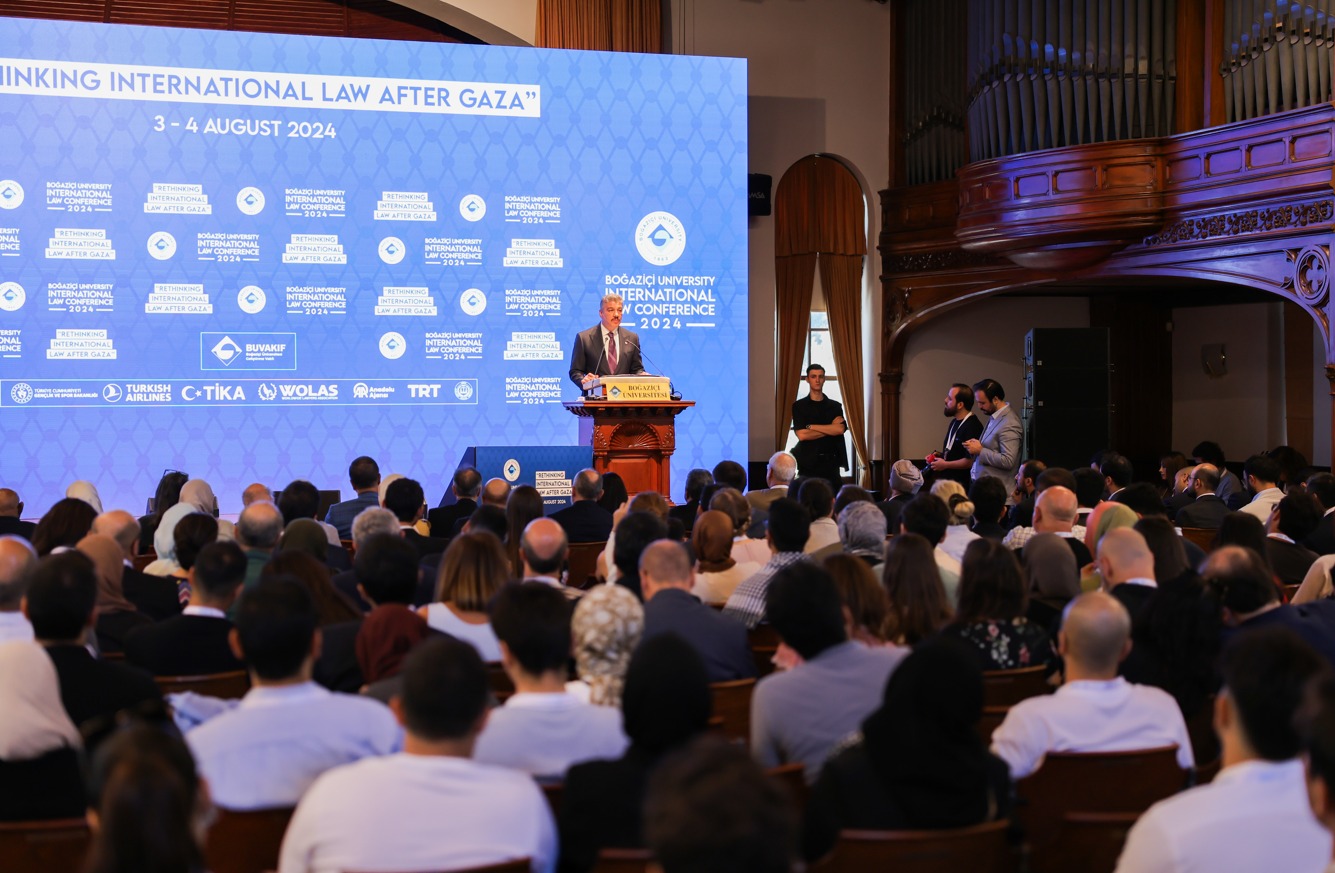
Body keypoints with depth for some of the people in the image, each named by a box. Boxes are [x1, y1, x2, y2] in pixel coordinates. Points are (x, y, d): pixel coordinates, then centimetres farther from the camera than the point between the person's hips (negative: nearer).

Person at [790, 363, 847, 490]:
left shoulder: (835, 406, 11)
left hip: (831, 462, 2)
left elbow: (840, 429, -7)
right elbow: (801, 435, -8)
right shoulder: (799, 406, 4)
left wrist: (811, 426, -8)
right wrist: (831, 429, -5)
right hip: (808, 463, -2)